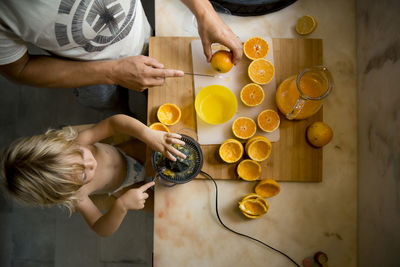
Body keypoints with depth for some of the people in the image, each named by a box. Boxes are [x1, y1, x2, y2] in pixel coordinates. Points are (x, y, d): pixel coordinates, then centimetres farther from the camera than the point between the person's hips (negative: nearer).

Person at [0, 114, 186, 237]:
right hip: (123, 186, -2)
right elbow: (102, 230, -38)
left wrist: (150, 135, -53)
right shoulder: (77, 196, -43)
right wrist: (122, 206, -58)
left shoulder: (74, 145, -42)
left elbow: (113, 122, -39)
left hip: (125, 156, 2)